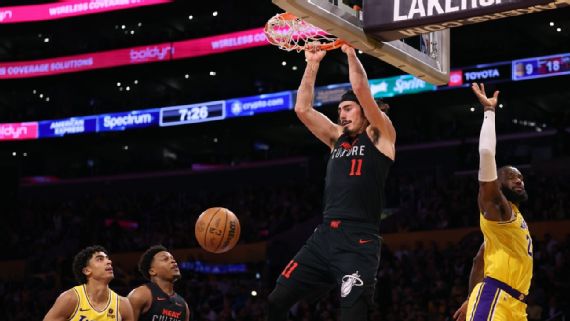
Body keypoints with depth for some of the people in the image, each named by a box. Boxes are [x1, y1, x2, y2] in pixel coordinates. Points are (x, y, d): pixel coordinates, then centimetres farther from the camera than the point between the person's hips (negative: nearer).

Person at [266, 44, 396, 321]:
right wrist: (312, 64, 15)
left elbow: (361, 90, -8)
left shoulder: (379, 136, 4)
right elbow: (302, 109, 17)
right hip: (324, 236, 7)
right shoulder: (338, 138, 21)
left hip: (358, 241, -7)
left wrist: (350, 52, -1)